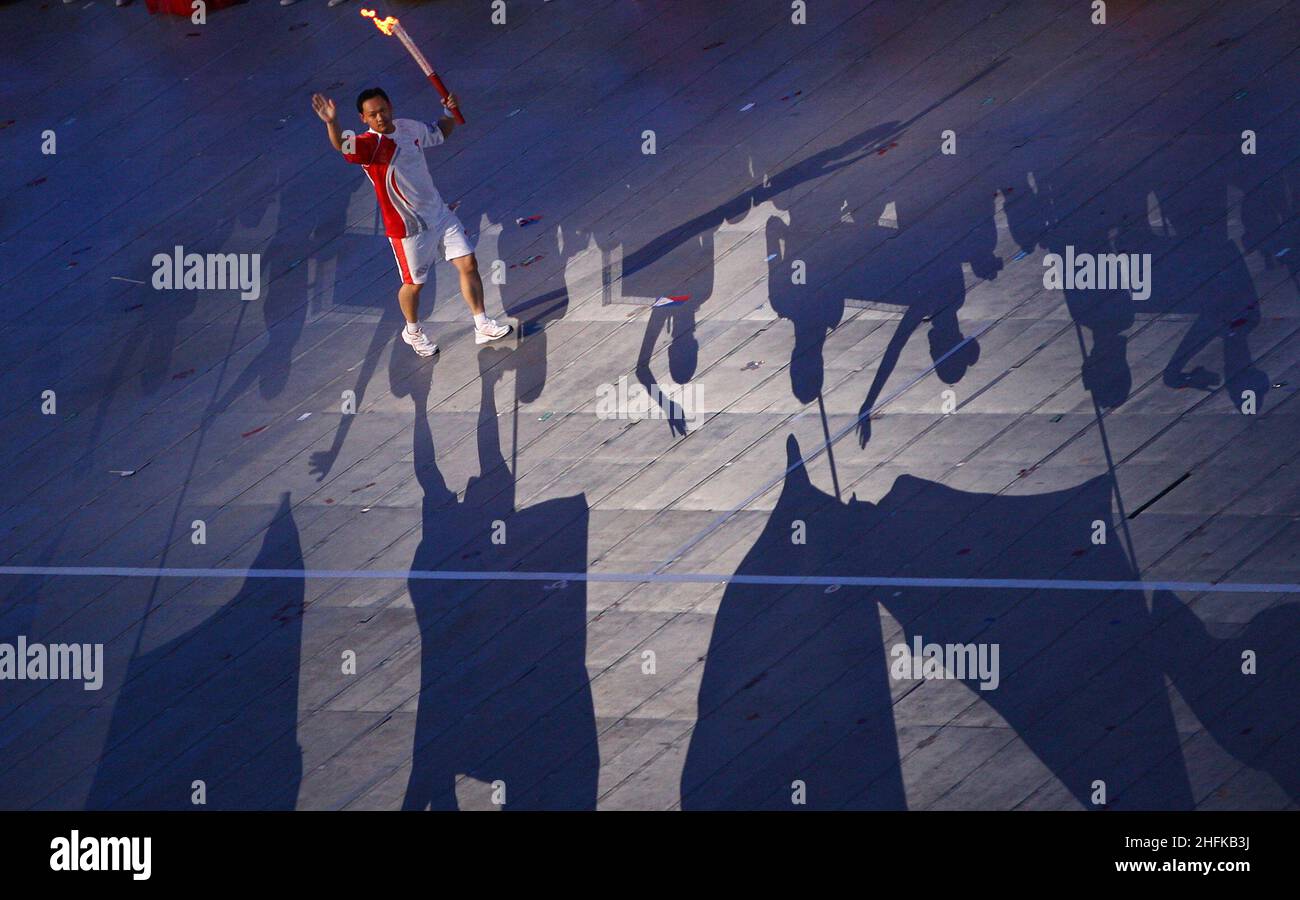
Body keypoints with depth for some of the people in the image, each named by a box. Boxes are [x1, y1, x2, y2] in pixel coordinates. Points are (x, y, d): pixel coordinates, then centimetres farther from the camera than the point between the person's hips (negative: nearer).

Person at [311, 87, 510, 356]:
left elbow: (442, 132, 20)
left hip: (439, 212, 6)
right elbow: (342, 145, -46)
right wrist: (332, 123, -67)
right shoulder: (369, 144, -22)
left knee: (468, 264, 7)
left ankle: (482, 326, 24)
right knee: (414, 283, 9)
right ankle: (413, 331, 39)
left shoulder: (410, 127, -2)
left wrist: (451, 112, 0)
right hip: (409, 228, -6)